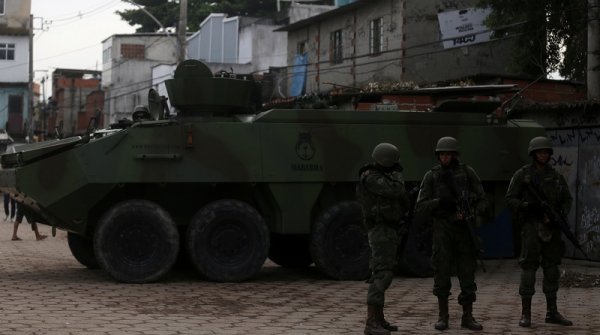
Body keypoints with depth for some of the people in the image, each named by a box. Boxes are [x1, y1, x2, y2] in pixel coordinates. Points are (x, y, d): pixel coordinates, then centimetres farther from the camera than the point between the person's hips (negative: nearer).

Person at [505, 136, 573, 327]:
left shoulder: (556, 176, 11)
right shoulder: (522, 175, -2)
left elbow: (567, 199, 11)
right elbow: (510, 200, -5)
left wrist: (561, 214, -10)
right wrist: (528, 206, -23)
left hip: (551, 227, 4)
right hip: (531, 226, -4)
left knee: (552, 268, 6)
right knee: (529, 267, -6)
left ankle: (552, 313, 13)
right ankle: (526, 314, -1)